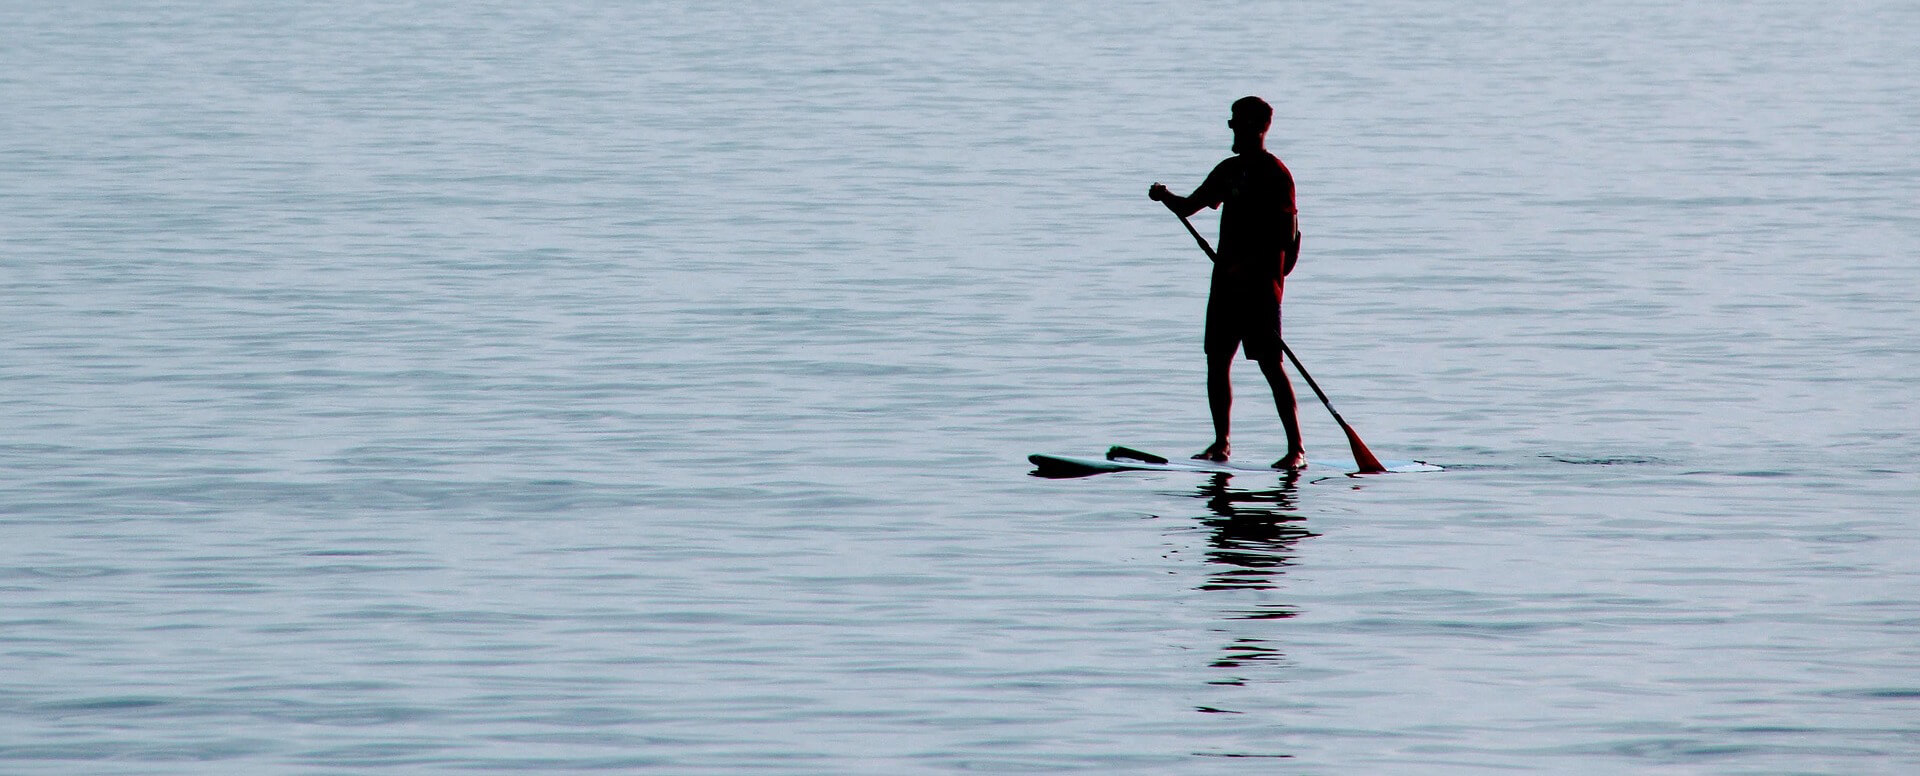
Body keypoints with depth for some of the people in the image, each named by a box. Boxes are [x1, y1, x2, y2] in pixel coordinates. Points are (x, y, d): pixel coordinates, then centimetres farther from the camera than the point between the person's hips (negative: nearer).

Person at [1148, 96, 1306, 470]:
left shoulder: (1275, 174, -8)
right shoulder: (1228, 170, 15)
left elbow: (1287, 235, -15)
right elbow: (1190, 206, 19)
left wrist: (1251, 265, -23)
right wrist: (1166, 197, -2)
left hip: (1260, 284, -8)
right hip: (1226, 280, 8)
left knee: (1270, 364, -9)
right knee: (1216, 359, 7)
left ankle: (1296, 448, -8)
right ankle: (1221, 443, 16)